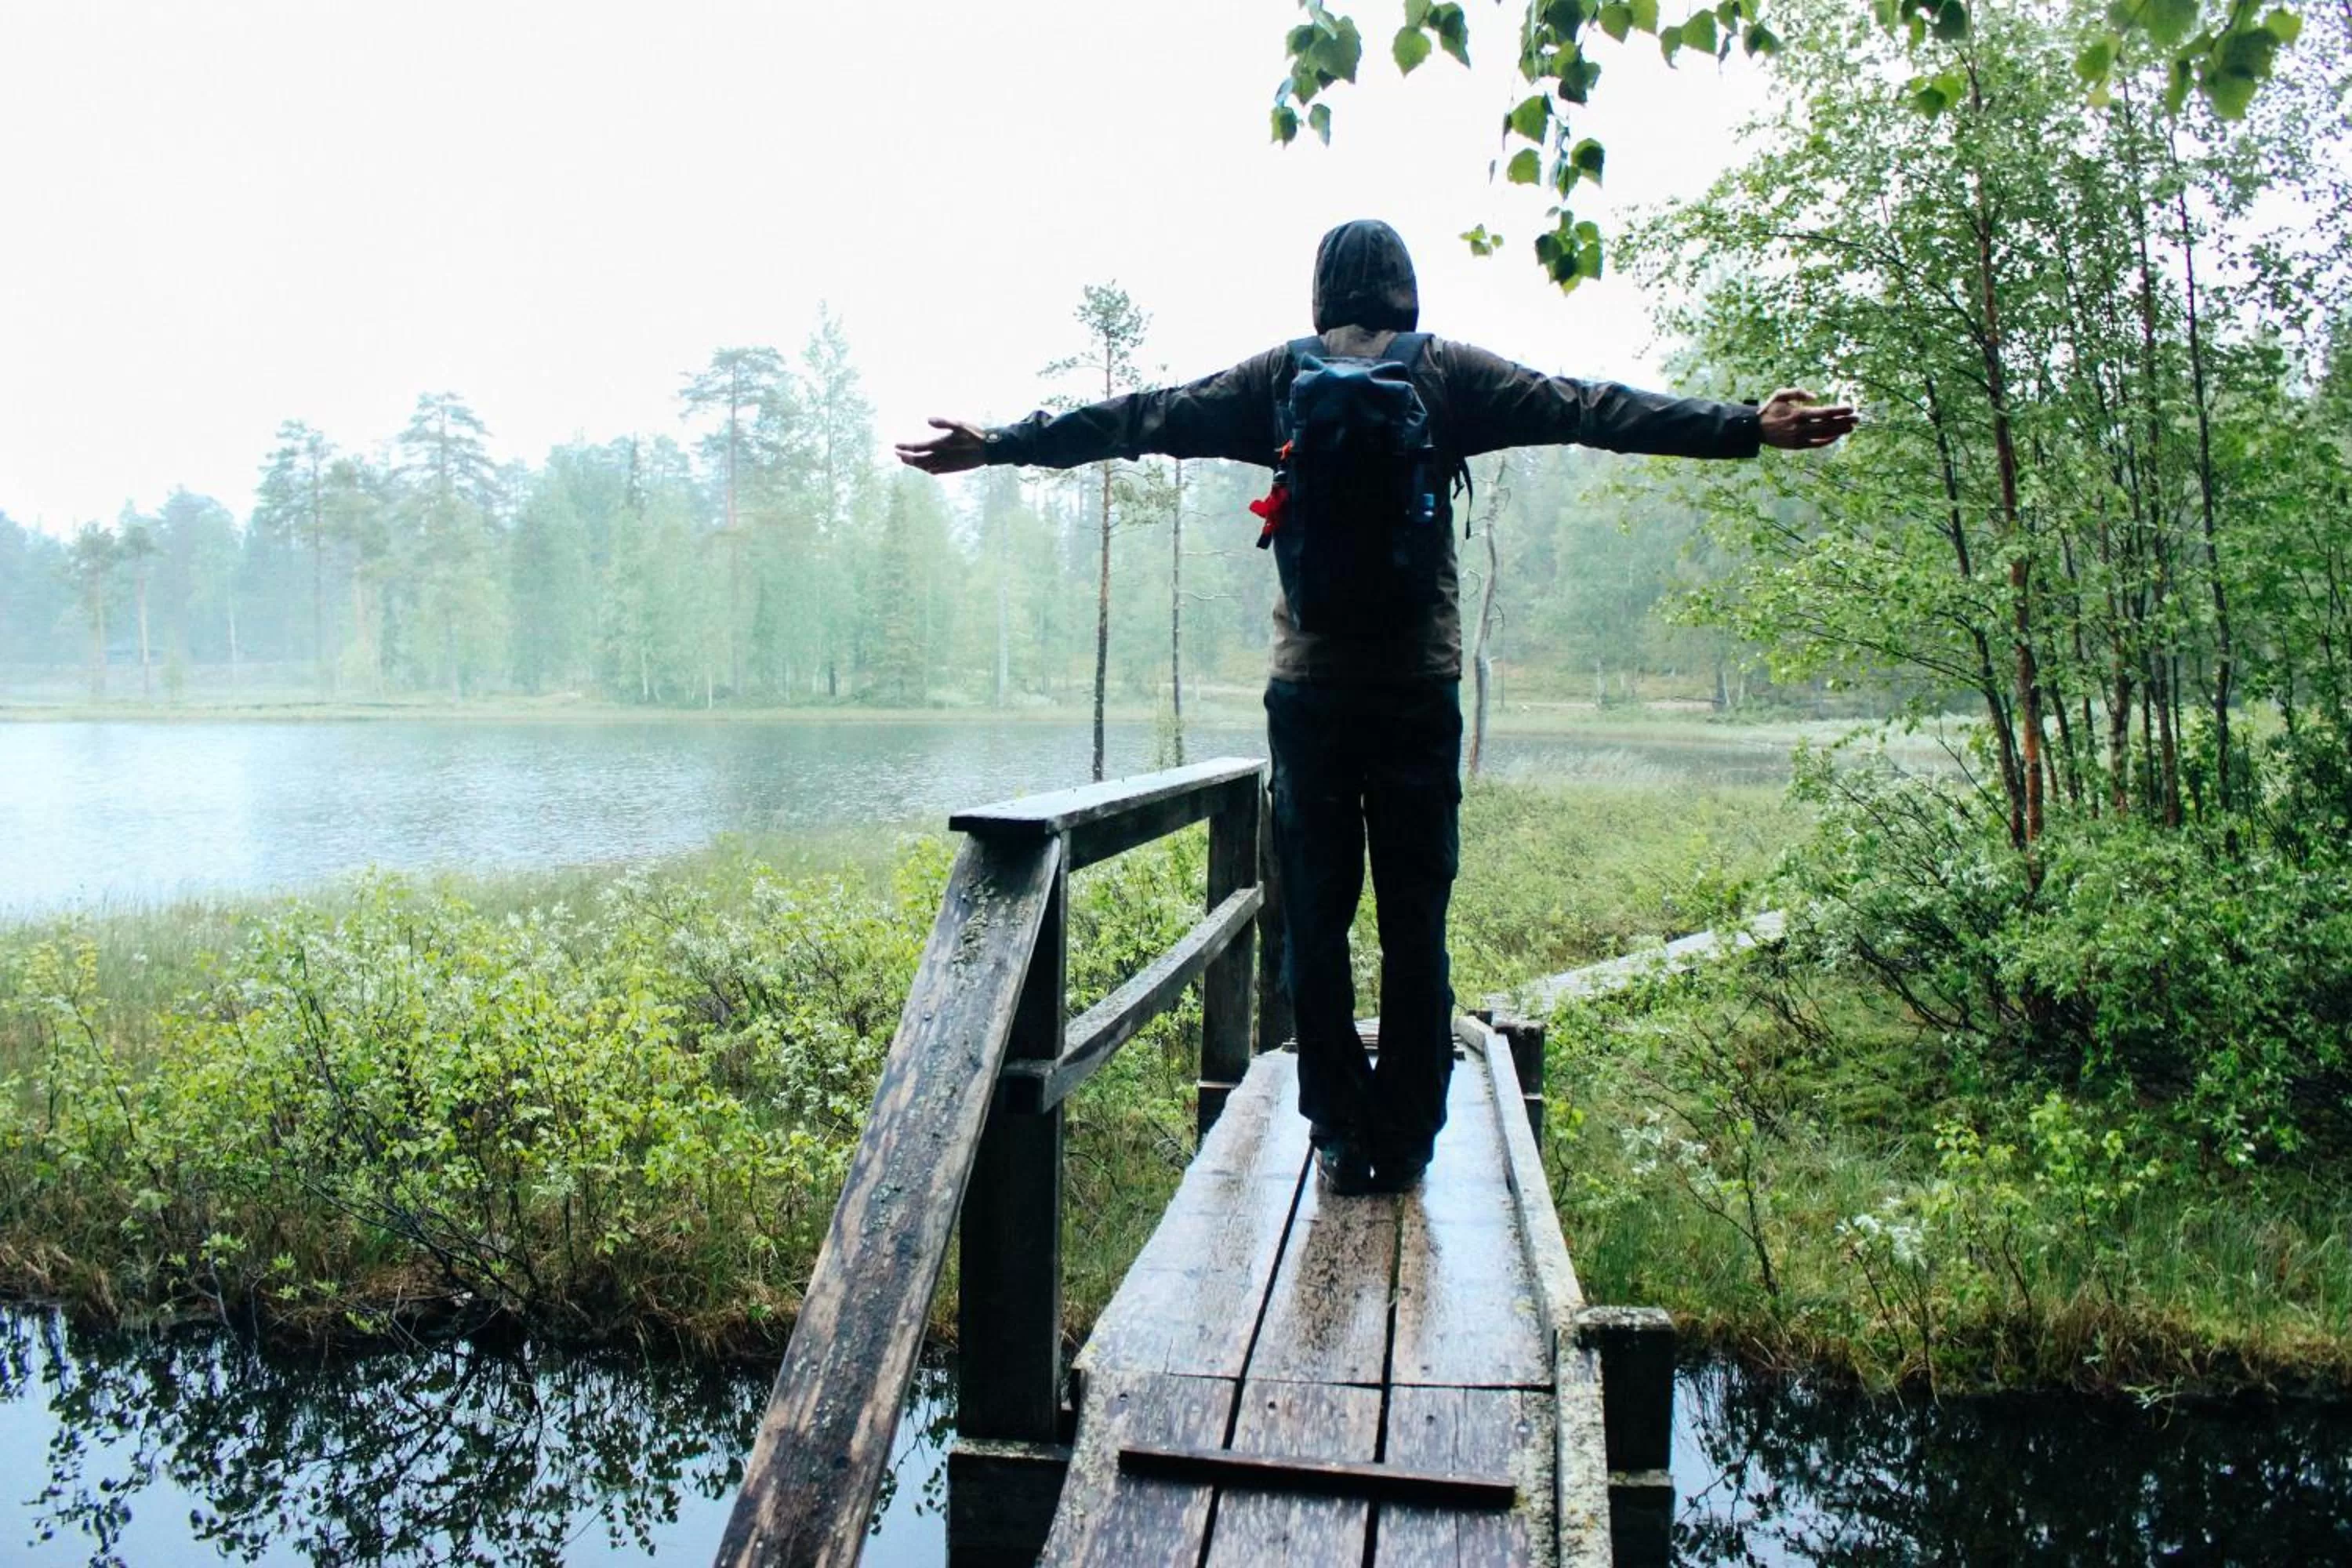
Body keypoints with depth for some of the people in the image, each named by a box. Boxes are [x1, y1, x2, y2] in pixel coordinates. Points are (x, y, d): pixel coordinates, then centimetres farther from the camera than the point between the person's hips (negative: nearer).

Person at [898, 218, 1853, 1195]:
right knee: (1415, 924, 6)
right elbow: (1591, 410, 1)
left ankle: (1340, 1134, 10)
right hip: (1419, 685, 0)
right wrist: (1745, 428, 2)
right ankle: (1405, 1143, 11)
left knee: (1315, 921, 7)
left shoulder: (1281, 377, 7)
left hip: (1310, 684, 0)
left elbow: (1144, 418, 7)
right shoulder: (1450, 374, 5)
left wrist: (997, 446, 12)